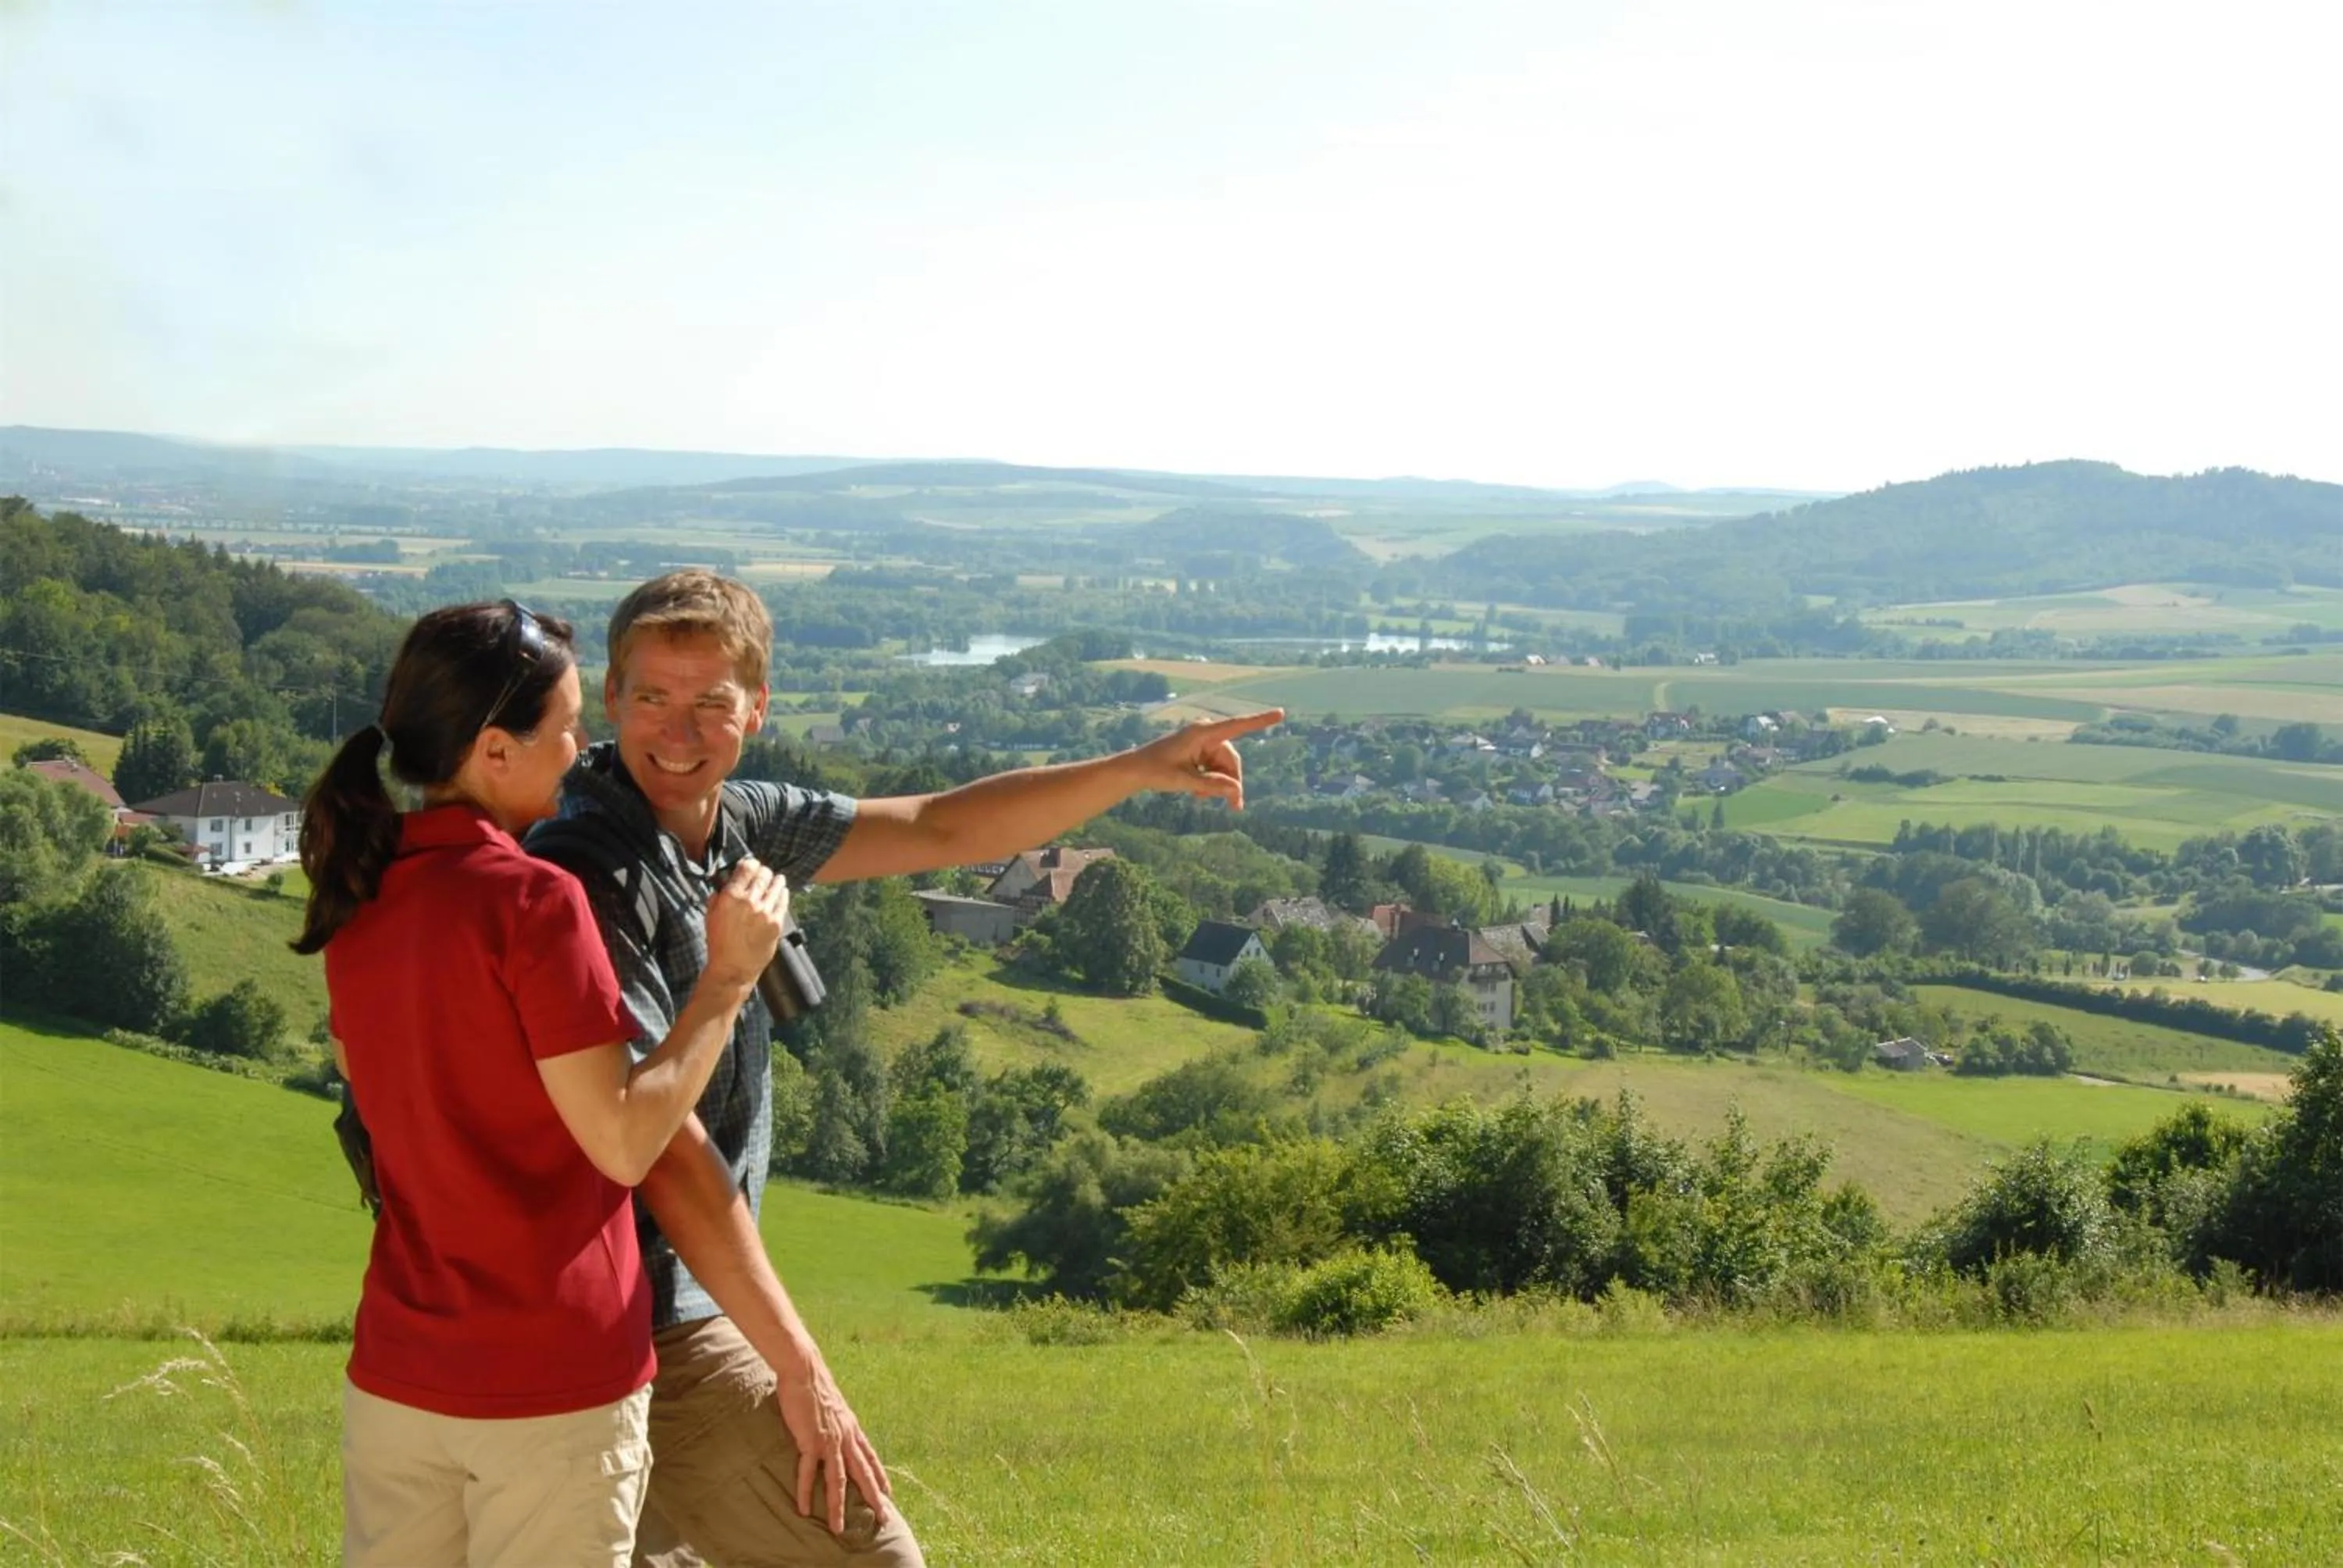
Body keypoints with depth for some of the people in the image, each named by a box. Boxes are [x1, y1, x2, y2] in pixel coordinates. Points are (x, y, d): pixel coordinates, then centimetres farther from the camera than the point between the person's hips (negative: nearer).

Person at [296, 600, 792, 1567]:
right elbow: (625, 1143, -18)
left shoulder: (361, 898, 4)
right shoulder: (533, 901, -18)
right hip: (554, 1381, -6)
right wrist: (729, 975, -10)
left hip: (395, 1373, 6)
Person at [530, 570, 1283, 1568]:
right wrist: (801, 1372, -20)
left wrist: (1139, 768, 4)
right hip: (654, 1327, -9)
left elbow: (939, 832, 12)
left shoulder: (737, 823, 5)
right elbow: (660, 1143, -23)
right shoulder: (587, 876, -21)